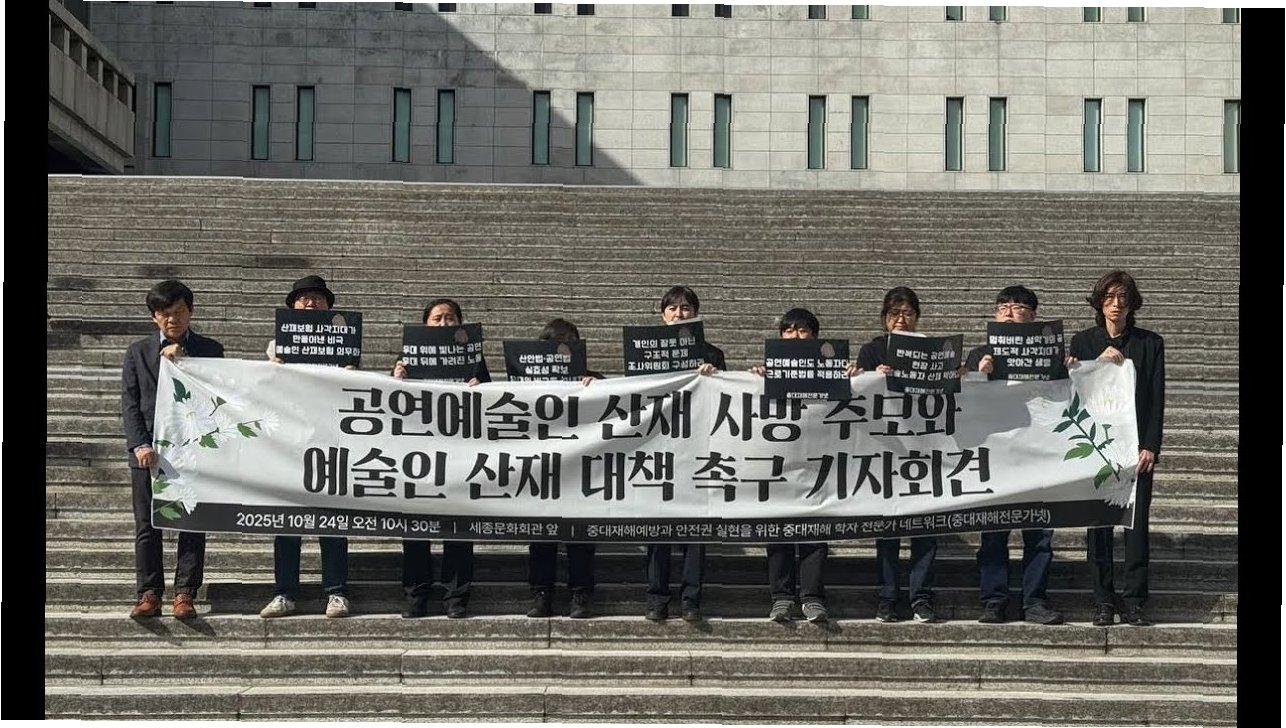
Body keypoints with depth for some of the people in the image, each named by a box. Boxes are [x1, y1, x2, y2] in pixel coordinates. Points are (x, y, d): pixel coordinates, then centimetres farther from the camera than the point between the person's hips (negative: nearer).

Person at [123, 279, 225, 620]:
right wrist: (140, 445, -9)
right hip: (149, 452, 1)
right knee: (147, 527, 2)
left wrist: (183, 361, -11)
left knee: (193, 525, -1)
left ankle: (184, 594, 5)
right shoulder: (138, 352, 10)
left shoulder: (209, 350, 6)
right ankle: (149, 594, 9)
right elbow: (129, 404, 5)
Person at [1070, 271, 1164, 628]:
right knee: (1098, 524, 0)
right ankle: (1103, 602, 5)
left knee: (1137, 523, -2)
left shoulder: (1150, 343, 8)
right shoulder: (1083, 341, 8)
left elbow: (1157, 399, 4)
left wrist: (1150, 447, -4)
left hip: (1137, 447, 0)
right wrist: (1099, 362, -12)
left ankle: (1134, 602, 2)